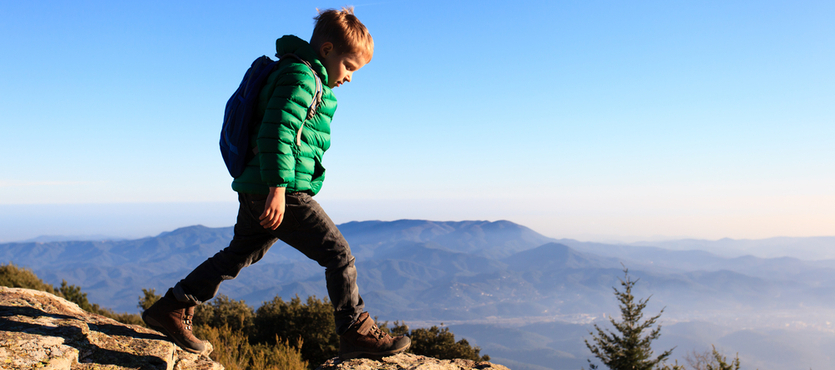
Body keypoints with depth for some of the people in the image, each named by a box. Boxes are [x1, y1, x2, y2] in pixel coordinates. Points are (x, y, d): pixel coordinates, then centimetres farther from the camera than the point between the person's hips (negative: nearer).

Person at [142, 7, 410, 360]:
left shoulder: (305, 77, 22)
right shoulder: (301, 76, -11)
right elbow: (277, 132, -22)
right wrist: (279, 188, -25)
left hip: (258, 193, 11)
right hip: (280, 192, -11)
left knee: (238, 255, 19)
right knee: (338, 253, -6)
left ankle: (172, 309, 27)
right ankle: (356, 332, 1)